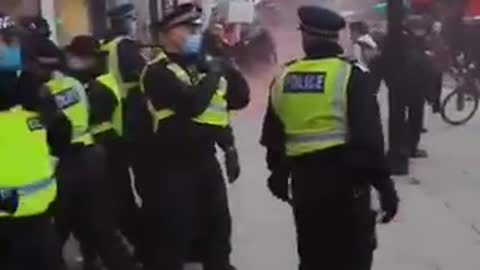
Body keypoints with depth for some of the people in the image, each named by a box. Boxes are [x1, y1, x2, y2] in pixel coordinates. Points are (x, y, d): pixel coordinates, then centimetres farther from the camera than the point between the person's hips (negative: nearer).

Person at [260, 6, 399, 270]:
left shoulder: (284, 78, 4)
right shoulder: (350, 76, -11)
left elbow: (273, 138, 13)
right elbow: (369, 137, -17)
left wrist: (279, 175, 26)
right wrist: (383, 183, -11)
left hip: (303, 181, 5)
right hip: (344, 181, -4)